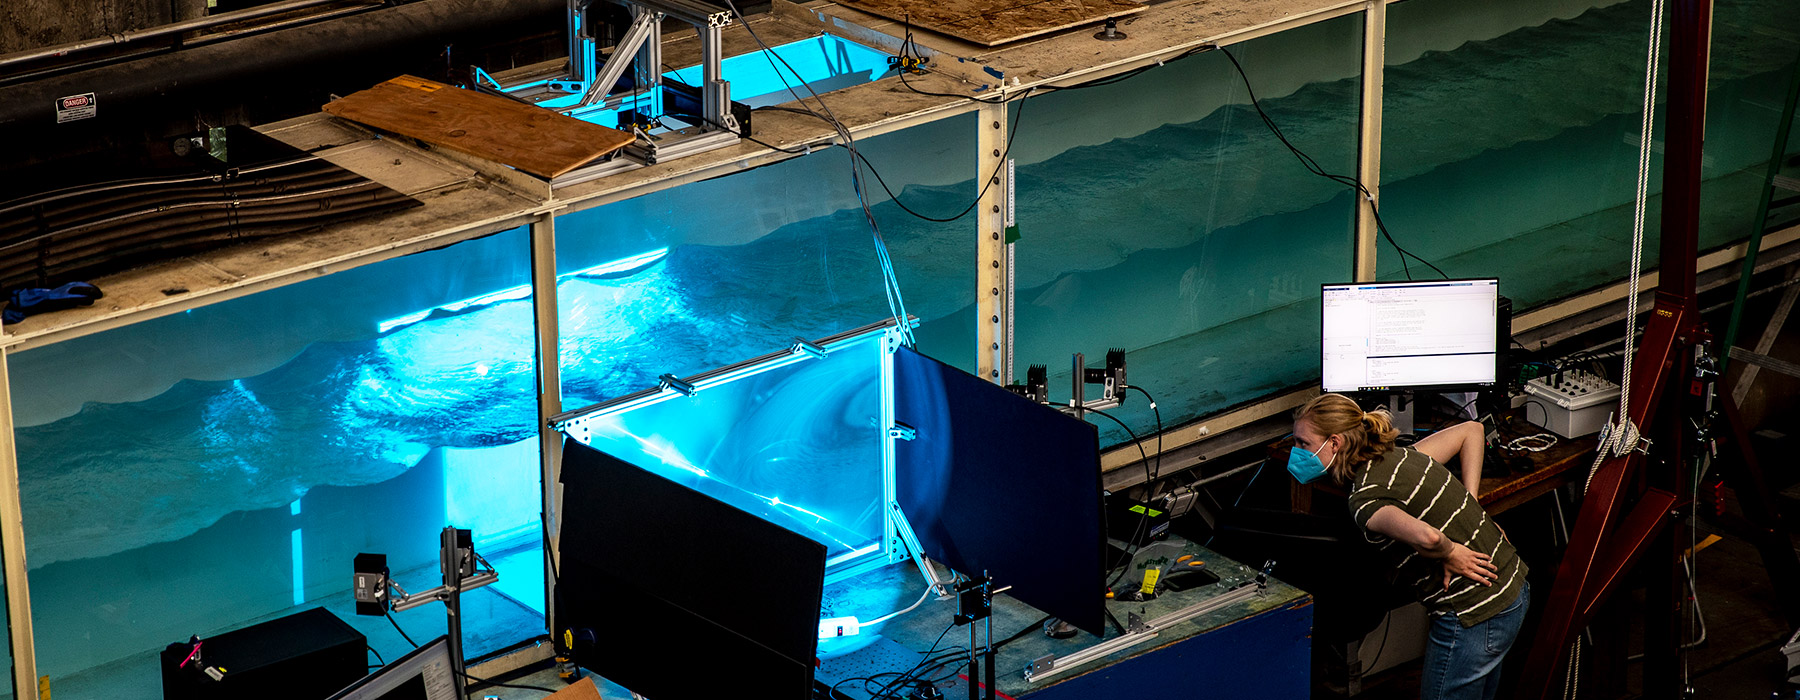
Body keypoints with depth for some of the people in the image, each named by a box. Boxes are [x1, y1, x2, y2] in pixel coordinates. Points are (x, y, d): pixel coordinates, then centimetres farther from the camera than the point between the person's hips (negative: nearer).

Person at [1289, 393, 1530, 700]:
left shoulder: (1364, 499, -21)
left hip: (1472, 615, -9)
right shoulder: (1400, 455, 6)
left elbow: (1426, 537, -40)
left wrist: (1449, 553, -17)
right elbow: (1471, 430, 17)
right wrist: (1468, 509, 9)